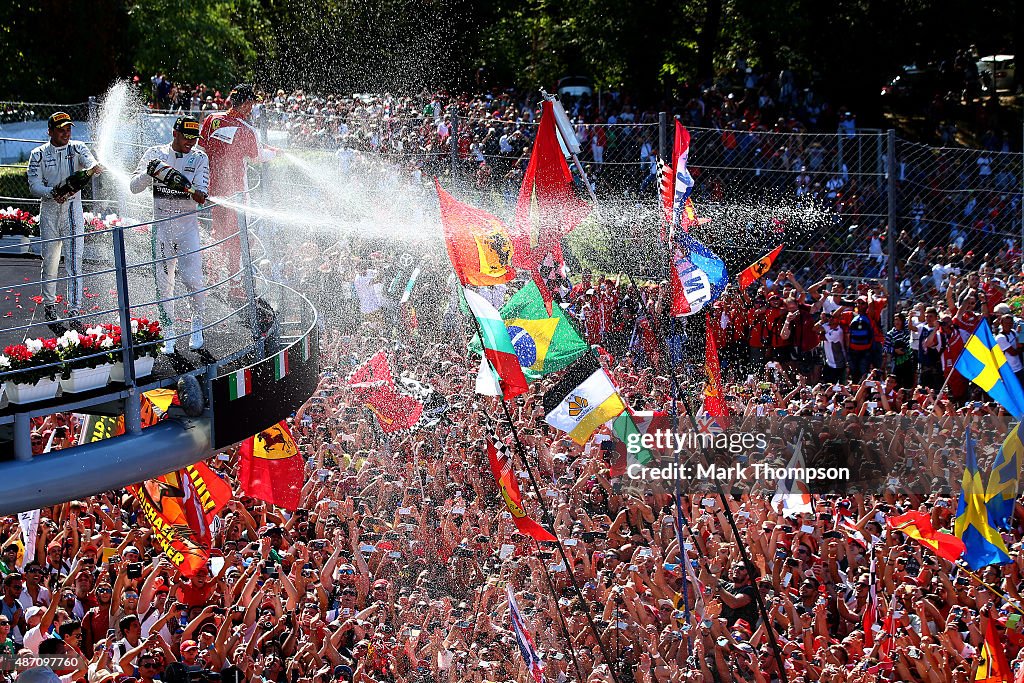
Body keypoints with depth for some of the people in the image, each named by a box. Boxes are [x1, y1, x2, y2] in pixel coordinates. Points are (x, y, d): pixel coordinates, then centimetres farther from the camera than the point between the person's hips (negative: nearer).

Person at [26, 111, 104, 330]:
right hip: (49, 211, 1)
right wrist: (51, 194, -23)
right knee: (49, 260, 7)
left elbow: (89, 161, -17)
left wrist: (94, 167, -41)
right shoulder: (39, 154, 3)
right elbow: (34, 185, -4)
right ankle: (49, 306, 25)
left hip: (73, 209, -1)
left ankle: (74, 310, -9)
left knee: (74, 261, -7)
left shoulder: (77, 148, 3)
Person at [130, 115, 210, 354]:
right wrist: (151, 172, -21)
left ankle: (197, 325, 11)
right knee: (163, 283, 1)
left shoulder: (199, 158, 2)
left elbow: (201, 192, -9)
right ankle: (168, 335, 11)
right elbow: (134, 186, -3)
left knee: (192, 279, -11)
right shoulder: (155, 154, 3)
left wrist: (194, 192, -33)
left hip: (187, 227, -1)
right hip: (161, 226, 1)